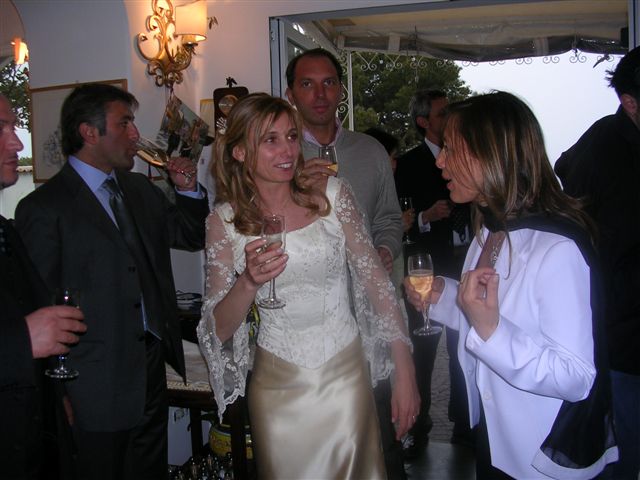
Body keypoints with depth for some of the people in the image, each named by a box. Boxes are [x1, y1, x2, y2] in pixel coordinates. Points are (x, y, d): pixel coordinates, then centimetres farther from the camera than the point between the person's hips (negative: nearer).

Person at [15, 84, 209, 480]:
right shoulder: (44, 208, -11)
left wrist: (188, 190, -1)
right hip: (96, 387, -6)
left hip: (152, 369, 7)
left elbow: (193, 237, 18)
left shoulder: (141, 189, 10)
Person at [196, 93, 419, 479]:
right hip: (278, 385, 0)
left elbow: (374, 277, -4)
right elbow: (219, 329, -4)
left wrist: (405, 372, -7)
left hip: (346, 375, 0)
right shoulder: (225, 220, -6)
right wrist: (249, 282, -25)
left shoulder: (331, 194, -7)